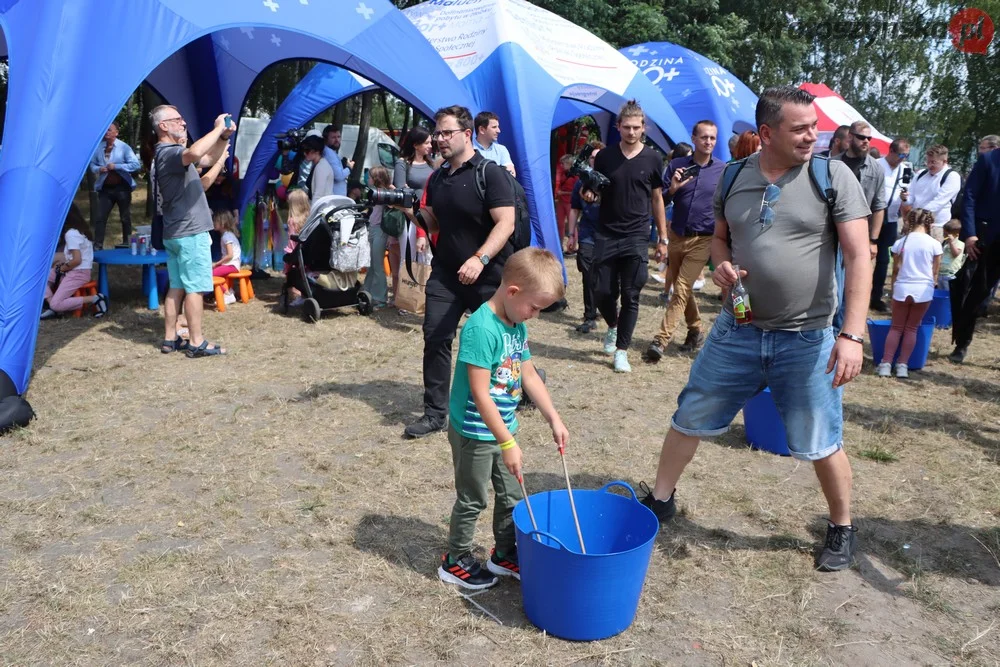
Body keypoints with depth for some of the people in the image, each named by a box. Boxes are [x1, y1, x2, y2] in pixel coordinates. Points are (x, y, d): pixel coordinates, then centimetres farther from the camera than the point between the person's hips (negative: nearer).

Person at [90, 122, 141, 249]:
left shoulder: (124, 147, -7)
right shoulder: (99, 148, 6)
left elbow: (136, 165, -15)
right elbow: (92, 164, 16)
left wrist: (116, 166, -20)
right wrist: (98, 169, -6)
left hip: (122, 188, -3)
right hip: (105, 188, 3)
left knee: (125, 218, 8)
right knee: (100, 218, 0)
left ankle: (126, 245, 19)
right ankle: (97, 246, 4)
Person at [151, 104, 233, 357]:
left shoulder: (168, 153, 18)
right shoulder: (168, 153, -15)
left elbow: (208, 159, 23)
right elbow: (194, 153, -40)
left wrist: (224, 137, 6)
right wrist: (218, 128, -26)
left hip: (175, 232, 10)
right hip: (190, 232, -10)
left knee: (177, 287, 12)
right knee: (195, 288, -6)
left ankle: (170, 339, 16)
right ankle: (196, 343, -2)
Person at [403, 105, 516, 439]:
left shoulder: (490, 173, -11)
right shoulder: (437, 179, 11)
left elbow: (506, 223, -19)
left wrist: (480, 258, -33)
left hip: (487, 276, -6)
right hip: (445, 273, 6)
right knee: (435, 338, 0)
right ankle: (435, 413, 9)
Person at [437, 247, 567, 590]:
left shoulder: (518, 326, 1)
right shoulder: (481, 329, -27)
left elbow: (530, 376, 10)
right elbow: (480, 395, -28)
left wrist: (554, 420, 7)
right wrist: (507, 443, -25)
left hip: (503, 428, 8)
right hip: (475, 433, -8)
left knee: (511, 495, 19)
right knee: (472, 500, 8)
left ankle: (505, 554, 38)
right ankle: (456, 562, 28)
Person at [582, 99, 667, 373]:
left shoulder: (652, 159, 2)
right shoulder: (605, 156, 3)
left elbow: (657, 199, 8)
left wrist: (663, 238, 6)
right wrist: (589, 195, -13)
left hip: (636, 238, -1)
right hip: (606, 235, 1)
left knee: (630, 297, -1)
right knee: (603, 291, 2)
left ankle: (621, 350, 10)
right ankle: (612, 327, 33)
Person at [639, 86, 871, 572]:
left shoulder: (833, 176, -8)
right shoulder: (734, 178, 2)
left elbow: (858, 258, -12)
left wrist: (853, 334, -21)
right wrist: (722, 264, -7)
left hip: (807, 338, -3)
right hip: (737, 330, 3)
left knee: (822, 445, 8)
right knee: (689, 419, 11)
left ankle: (842, 529, 34)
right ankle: (660, 499, 33)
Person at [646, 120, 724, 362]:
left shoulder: (723, 170, -4)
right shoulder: (676, 165, 0)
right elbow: (661, 201, 1)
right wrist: (672, 189, -18)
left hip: (702, 240, -3)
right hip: (676, 236, 3)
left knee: (682, 290, -10)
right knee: (679, 288, 15)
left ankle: (660, 340, -11)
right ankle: (696, 330, 35)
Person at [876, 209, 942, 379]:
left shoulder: (900, 242, 1)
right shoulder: (934, 244, -2)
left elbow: (895, 270, 7)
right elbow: (934, 272, 7)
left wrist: (893, 290, 18)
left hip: (902, 289, 0)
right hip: (923, 290, 0)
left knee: (896, 328, 9)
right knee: (911, 328, 9)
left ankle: (885, 364, 2)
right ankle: (903, 365, 6)